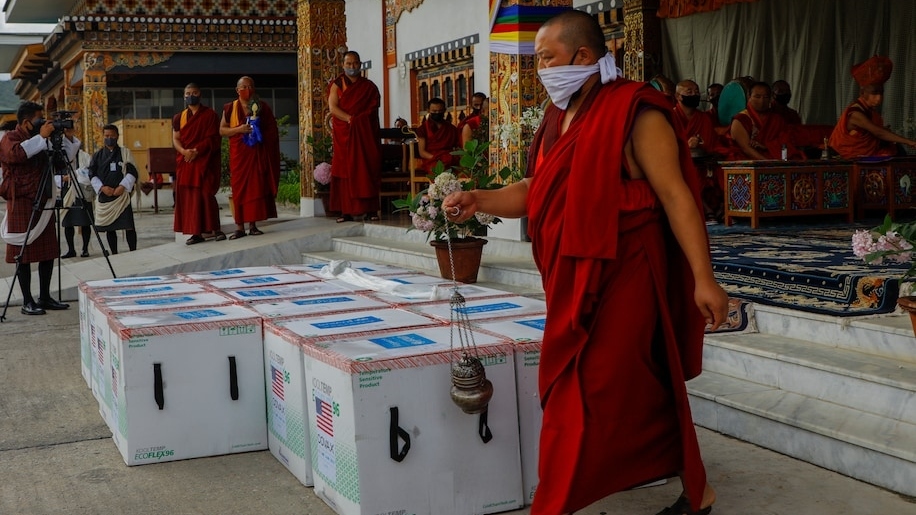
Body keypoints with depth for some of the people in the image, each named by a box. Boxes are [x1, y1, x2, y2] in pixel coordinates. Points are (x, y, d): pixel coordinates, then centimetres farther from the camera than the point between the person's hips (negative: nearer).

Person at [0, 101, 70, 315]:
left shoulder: (38, 139, 16)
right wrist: (41, 137, -26)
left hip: (44, 202, 7)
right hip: (22, 203, -7)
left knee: (48, 252, 8)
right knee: (24, 253, -4)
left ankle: (45, 298, 15)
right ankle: (27, 302, -1)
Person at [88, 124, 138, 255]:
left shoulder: (125, 152, 5)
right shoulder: (97, 155, 10)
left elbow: (132, 173, 0)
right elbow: (92, 175, 7)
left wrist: (123, 186, -12)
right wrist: (102, 187, -8)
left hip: (122, 195, -2)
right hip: (104, 196, 3)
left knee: (129, 226, -8)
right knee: (109, 228, 7)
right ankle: (114, 254, 16)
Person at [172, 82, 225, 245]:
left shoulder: (210, 114, 3)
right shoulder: (179, 117, 14)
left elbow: (212, 138, -5)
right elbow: (175, 139, 8)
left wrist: (196, 151, -17)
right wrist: (184, 151, -12)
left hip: (204, 161, -4)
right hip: (185, 161, 4)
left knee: (205, 194, -12)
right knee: (188, 196, -1)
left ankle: (216, 229, -5)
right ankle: (196, 233, 0)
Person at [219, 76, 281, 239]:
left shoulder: (262, 106, 6)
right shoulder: (230, 108, 5)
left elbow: (272, 128, 10)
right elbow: (222, 130, 1)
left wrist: (261, 134, -9)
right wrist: (238, 129, -15)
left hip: (257, 153, 1)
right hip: (239, 153, -1)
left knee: (256, 187, -1)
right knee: (239, 188, -2)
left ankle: (253, 225, 5)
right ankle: (239, 227, -1)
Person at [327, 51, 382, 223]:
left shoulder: (369, 86, 12)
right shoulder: (337, 85, 9)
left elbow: (373, 110, 3)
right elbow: (333, 107, -4)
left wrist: (356, 120, -12)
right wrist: (350, 119, -17)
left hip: (365, 134, 1)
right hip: (344, 134, 0)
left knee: (367, 170, -5)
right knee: (346, 171, -4)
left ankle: (370, 210, -7)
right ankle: (346, 211, -5)